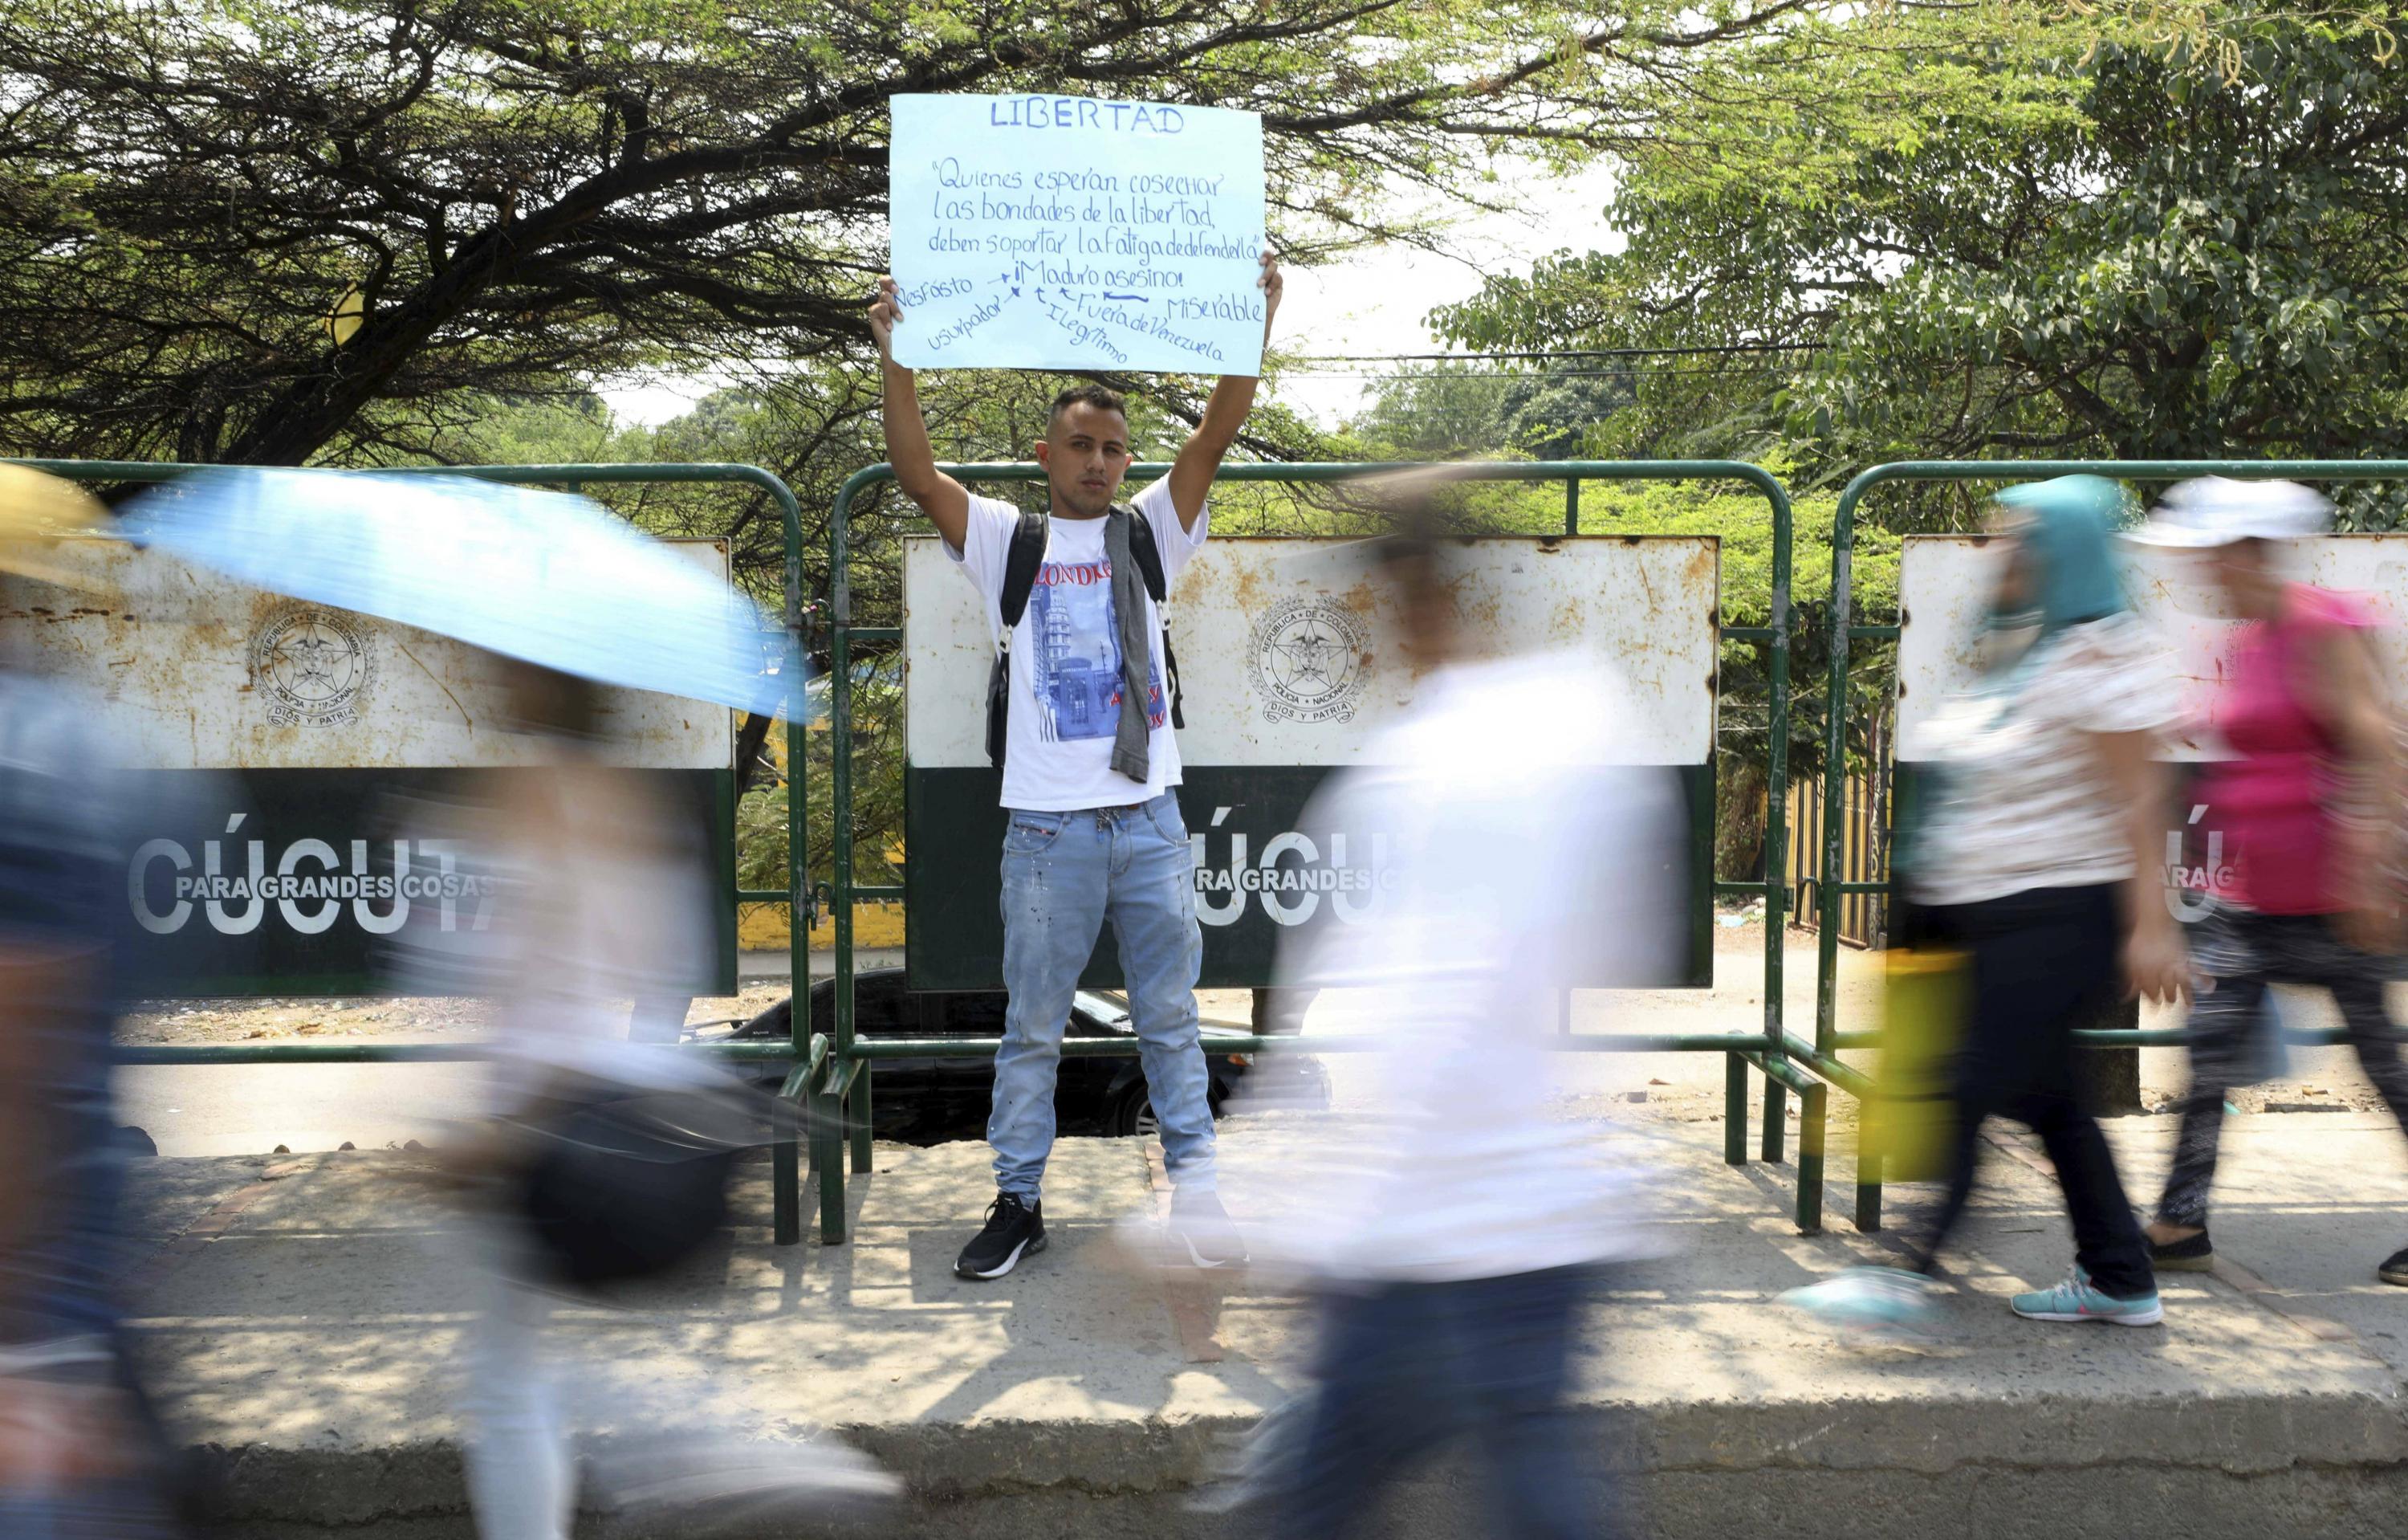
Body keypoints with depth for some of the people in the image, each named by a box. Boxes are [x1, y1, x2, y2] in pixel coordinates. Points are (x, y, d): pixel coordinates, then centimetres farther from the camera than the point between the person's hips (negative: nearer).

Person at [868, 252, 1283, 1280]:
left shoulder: (1148, 532, 8)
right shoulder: (1006, 541, 4)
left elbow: (1216, 436, -3)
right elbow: (917, 475, -10)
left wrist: (1254, 325, -13)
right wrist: (896, 361, -20)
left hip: (1150, 819, 2)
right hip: (1048, 827, -1)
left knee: (1170, 1019, 9)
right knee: (1032, 1028, 7)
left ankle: (1195, 1191, 17)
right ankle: (1019, 1203, 17)